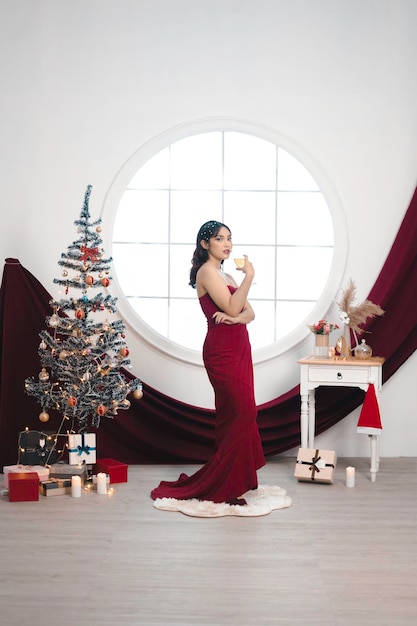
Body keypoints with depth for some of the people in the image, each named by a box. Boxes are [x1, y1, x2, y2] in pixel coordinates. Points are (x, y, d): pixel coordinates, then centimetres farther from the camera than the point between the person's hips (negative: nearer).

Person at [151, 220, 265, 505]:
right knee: (243, 413, -11)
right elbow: (232, 307, -19)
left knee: (231, 416, 12)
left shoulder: (226, 275, 19)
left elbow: (249, 312, 9)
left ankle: (228, 480, 20)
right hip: (222, 351, -9)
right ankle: (226, 487, -5)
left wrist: (236, 317, -12)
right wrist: (249, 276, -14)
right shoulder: (207, 271, -8)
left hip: (238, 349, 9)